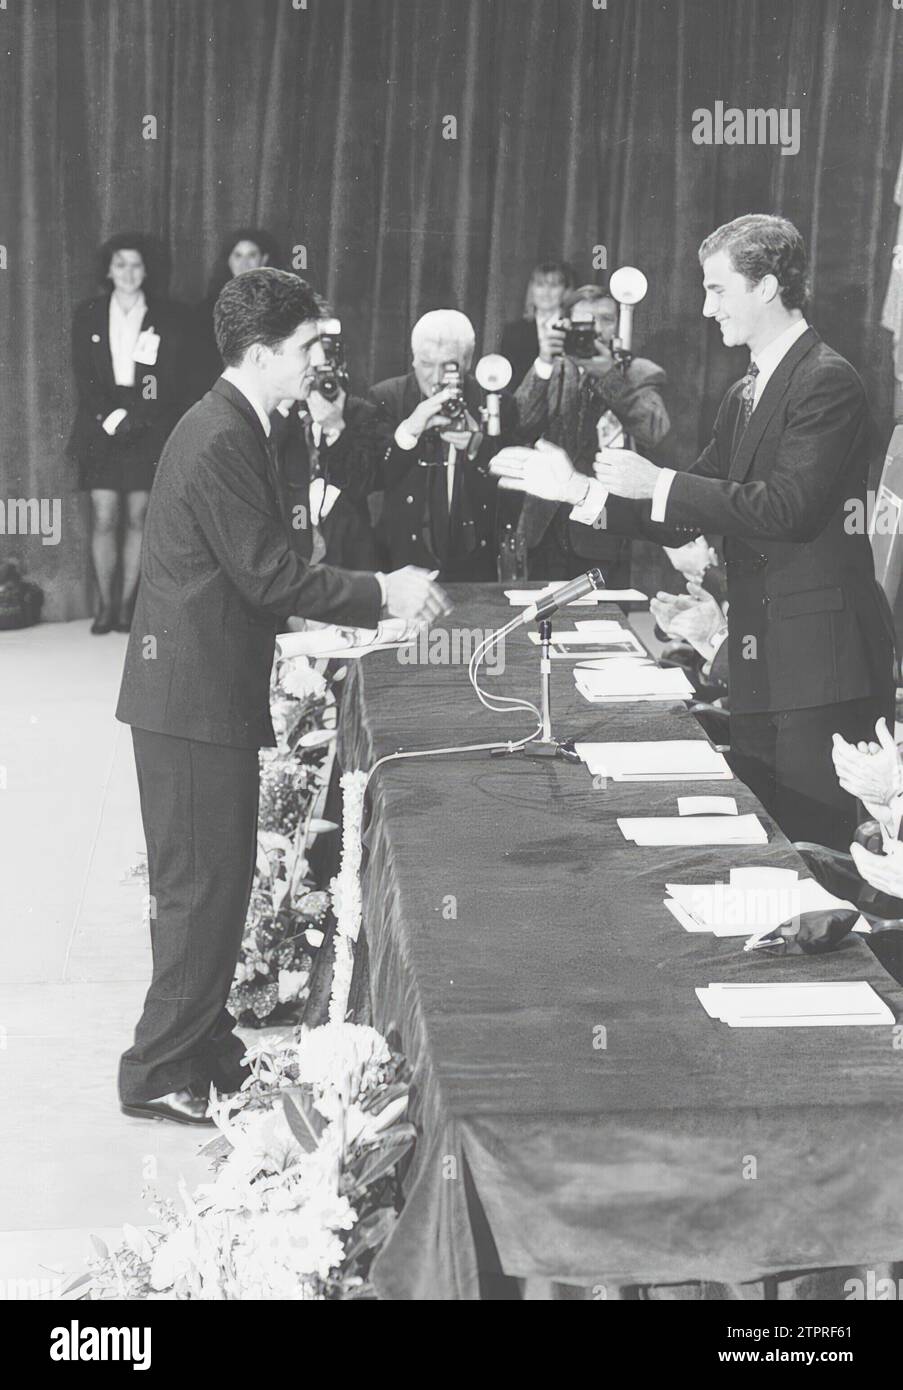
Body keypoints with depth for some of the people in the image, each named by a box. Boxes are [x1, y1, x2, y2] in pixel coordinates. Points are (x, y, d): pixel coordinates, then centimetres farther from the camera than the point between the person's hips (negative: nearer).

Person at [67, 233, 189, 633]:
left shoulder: (168, 318, 5)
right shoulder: (88, 316, 8)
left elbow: (172, 382, 0)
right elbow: (83, 378, 4)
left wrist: (133, 417, -12)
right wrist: (110, 416, -11)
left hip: (149, 431, 0)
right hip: (100, 429, 1)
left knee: (137, 518, 0)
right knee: (104, 518, -4)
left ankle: (126, 604, 8)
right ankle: (105, 605, 3)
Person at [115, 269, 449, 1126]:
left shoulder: (224, 428, 13)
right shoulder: (221, 442, -20)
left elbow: (256, 568, 17)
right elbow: (268, 575, -22)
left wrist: (367, 595, 13)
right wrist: (381, 596, -15)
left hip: (204, 687, 10)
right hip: (196, 696, -10)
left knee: (210, 882, 17)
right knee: (203, 886, -2)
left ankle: (203, 1049, 28)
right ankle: (161, 1074, 8)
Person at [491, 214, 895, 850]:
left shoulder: (827, 381, -11)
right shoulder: (744, 395, 17)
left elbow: (791, 506, -23)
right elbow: (681, 519, 17)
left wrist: (659, 483, -19)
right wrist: (577, 488, 7)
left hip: (821, 664, -9)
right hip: (761, 668, 9)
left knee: (810, 847, -7)